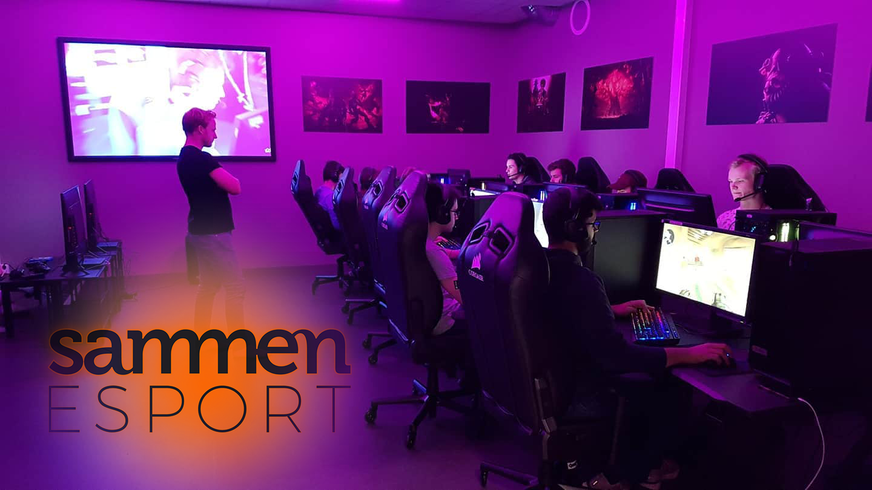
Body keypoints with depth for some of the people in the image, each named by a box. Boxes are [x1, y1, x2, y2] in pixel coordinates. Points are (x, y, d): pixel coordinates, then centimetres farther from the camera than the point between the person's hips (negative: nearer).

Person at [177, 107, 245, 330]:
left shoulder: (185, 157, 13)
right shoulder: (201, 159, -18)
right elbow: (235, 187, -22)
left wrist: (221, 179, 2)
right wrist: (228, 177, -2)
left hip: (202, 231, 10)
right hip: (212, 233, -10)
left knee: (208, 286, 16)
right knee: (235, 287, -5)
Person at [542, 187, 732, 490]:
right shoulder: (580, 280, -30)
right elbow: (617, 356, -30)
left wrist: (614, 310, 22)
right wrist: (689, 354, -21)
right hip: (571, 396, -9)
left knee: (645, 378, 24)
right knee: (666, 397, 10)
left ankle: (640, 463, 35)